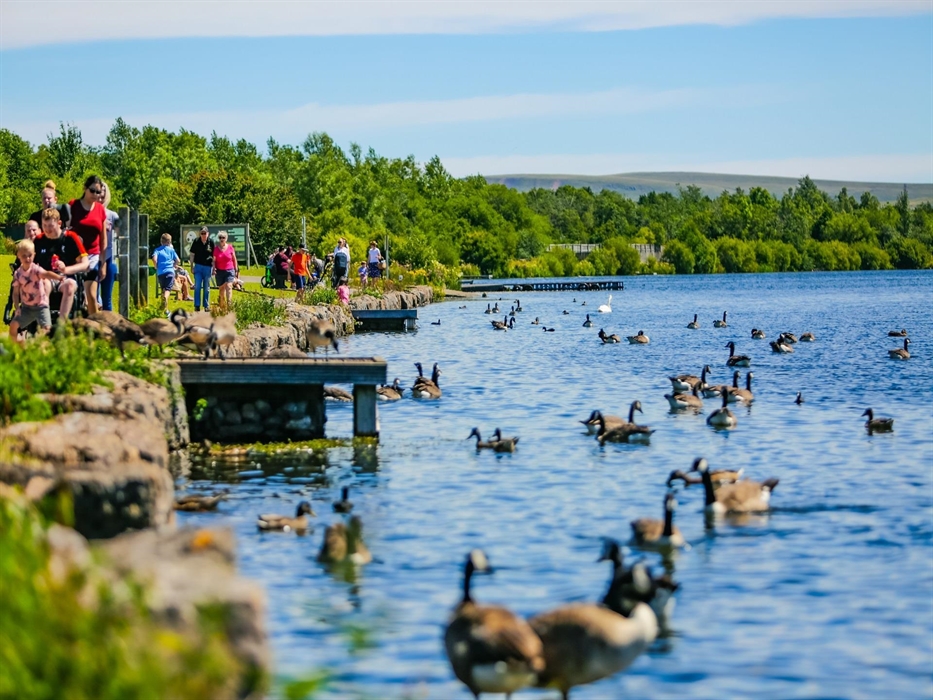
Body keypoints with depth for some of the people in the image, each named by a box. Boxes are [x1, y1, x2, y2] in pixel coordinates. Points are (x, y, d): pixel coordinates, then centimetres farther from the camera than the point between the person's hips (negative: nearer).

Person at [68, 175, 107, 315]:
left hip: (93, 257, 2)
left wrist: (103, 263, 8)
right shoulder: (73, 205, -2)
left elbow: (103, 238, 9)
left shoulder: (100, 209, 6)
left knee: (91, 295, -3)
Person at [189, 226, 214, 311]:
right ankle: (197, 305, 1)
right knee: (197, 286, -3)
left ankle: (206, 305, 15)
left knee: (207, 288, 7)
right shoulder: (196, 242, -1)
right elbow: (192, 254, 5)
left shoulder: (211, 242, -2)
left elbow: (214, 256, 3)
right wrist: (192, 266, 2)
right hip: (198, 266, 0)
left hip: (207, 267, 0)